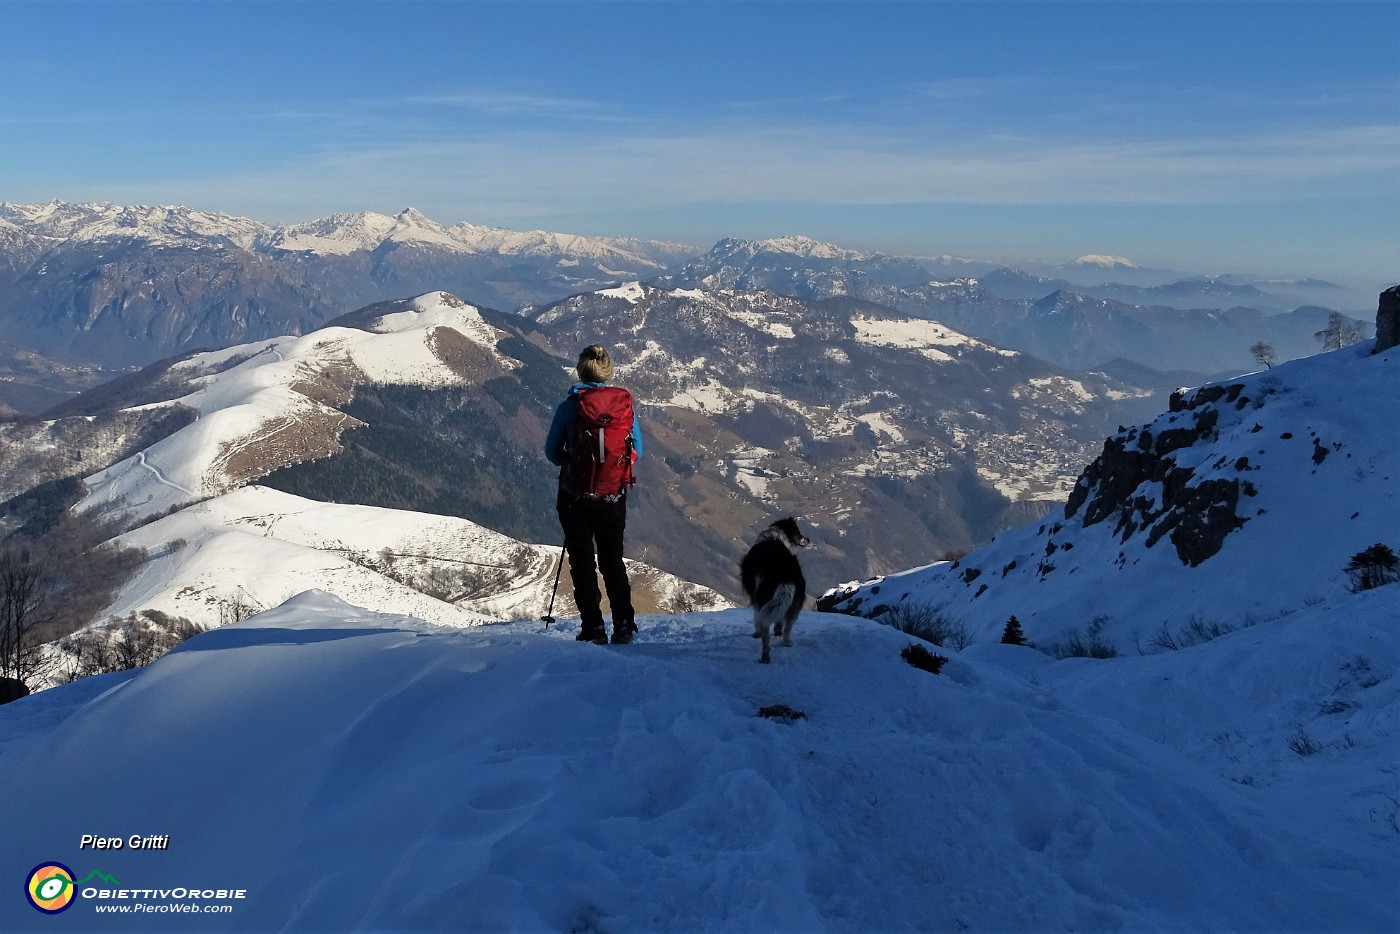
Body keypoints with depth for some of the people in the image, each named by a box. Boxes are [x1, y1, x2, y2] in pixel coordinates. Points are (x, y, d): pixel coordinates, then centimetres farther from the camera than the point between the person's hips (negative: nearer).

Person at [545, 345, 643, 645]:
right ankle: (624, 624, 12)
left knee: (582, 560, 8)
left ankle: (593, 628, 6)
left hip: (576, 495, -3)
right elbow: (637, 450, 5)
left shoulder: (570, 405, -11)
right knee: (613, 559, 17)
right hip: (615, 496, 3)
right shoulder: (625, 403, -3)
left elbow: (552, 452, -2)